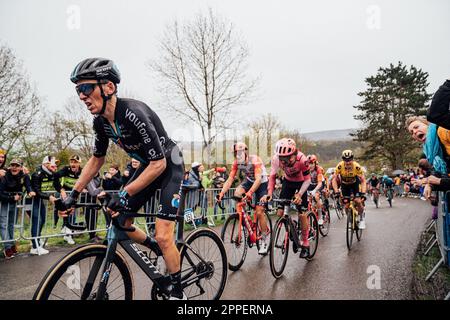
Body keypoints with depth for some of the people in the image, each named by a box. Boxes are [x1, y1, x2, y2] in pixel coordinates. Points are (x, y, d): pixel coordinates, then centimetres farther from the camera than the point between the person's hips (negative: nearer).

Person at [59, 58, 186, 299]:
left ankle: (178, 292, 10)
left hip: (168, 165, -8)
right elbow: (97, 159, 8)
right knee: (119, 223, 4)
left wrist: (124, 194, -31)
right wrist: (74, 194, 4)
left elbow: (159, 164, -30)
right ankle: (159, 250, 30)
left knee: (163, 236, -13)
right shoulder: (101, 122, -7)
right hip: (148, 165, 8)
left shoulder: (133, 113, -32)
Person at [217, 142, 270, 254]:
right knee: (237, 194, -25)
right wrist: (222, 193, -32)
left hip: (261, 183, -5)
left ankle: (264, 240, 6)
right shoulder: (236, 163, -14)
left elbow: (258, 179, -39)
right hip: (249, 181, 5)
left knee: (259, 212, -10)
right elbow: (230, 179, -18)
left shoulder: (255, 160, -30)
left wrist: (249, 193, -53)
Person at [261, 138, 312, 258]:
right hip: (287, 182, 3)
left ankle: (305, 244, 9)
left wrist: (299, 194, -36)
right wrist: (269, 193, -28)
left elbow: (307, 179, -24)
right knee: (280, 213, -7)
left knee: (302, 214, -8)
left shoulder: (302, 159, -36)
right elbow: (272, 176, -16)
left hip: (300, 183, -3)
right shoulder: (276, 159, -29)